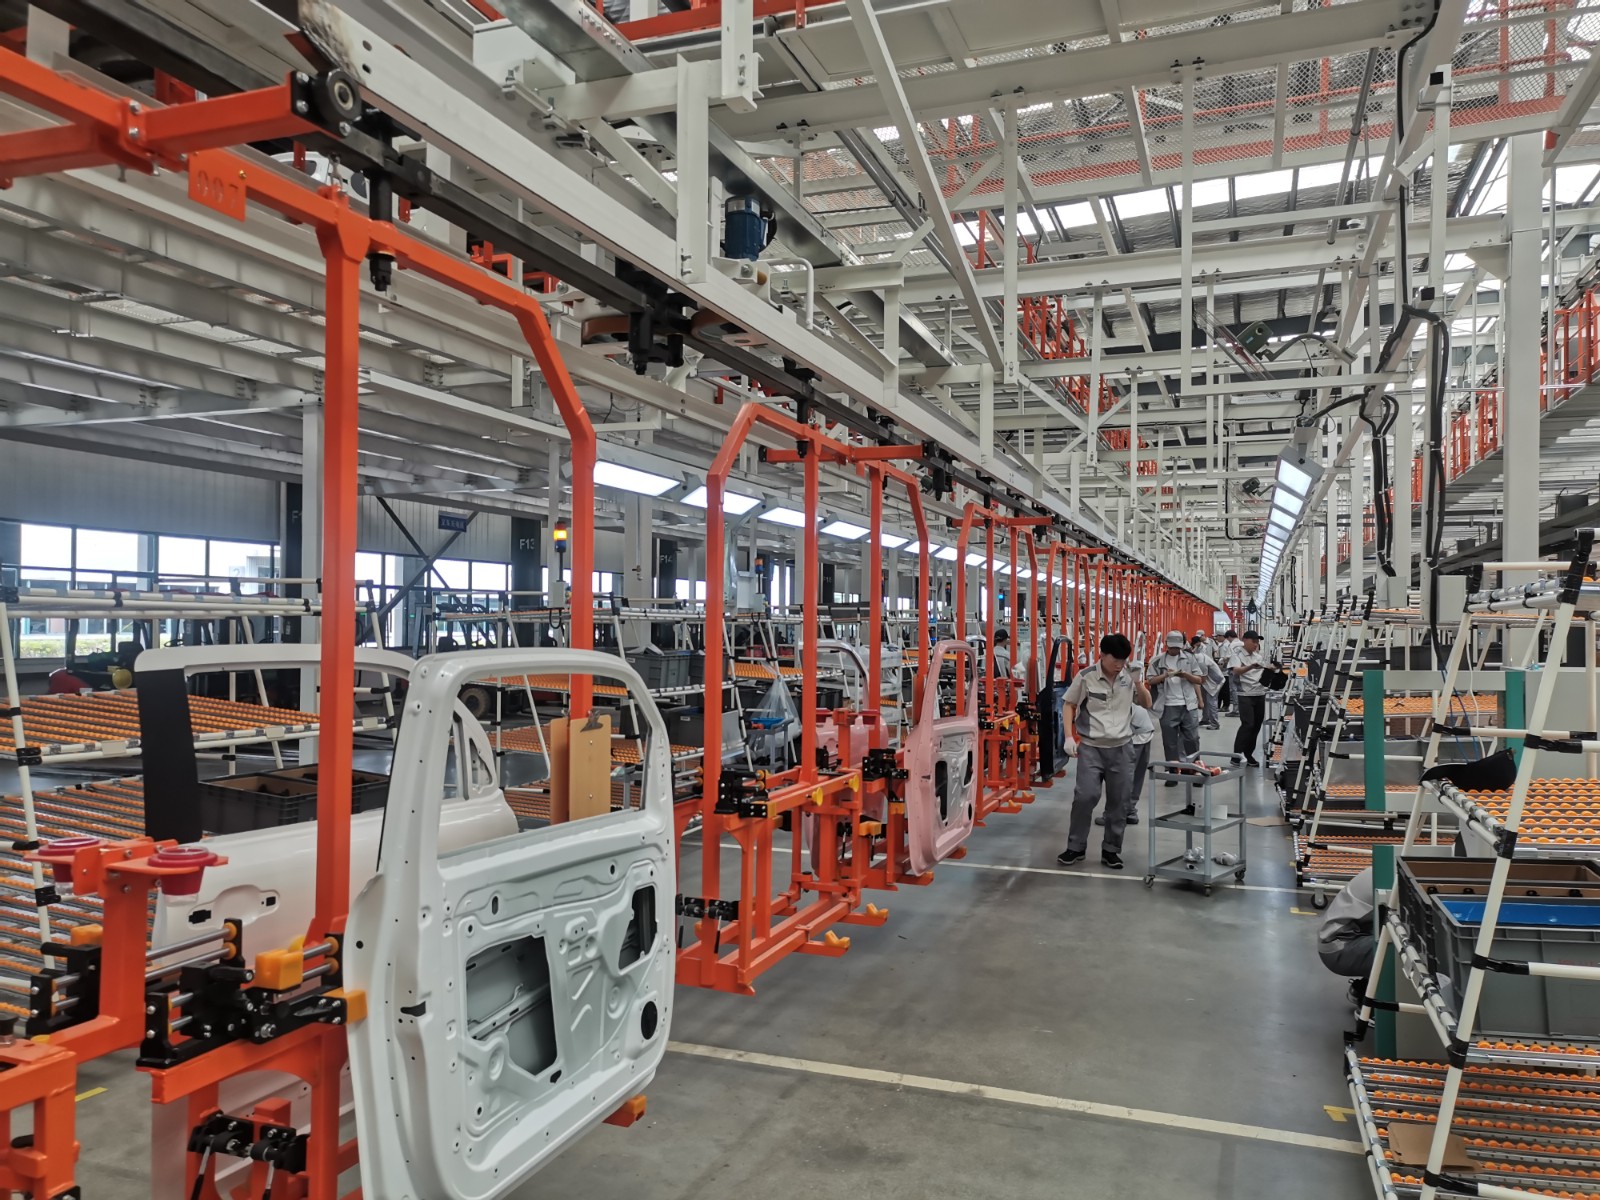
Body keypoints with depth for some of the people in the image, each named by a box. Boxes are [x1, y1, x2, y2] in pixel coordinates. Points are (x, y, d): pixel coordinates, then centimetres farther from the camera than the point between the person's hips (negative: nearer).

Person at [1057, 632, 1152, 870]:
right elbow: (1069, 705, 3)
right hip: (1091, 746, -3)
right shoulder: (1086, 677, -9)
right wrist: (1069, 736, -5)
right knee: (1085, 796, -11)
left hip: (1121, 748, 3)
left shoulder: (1129, 676, 0)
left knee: (1119, 801, 6)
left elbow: (1147, 704, 10)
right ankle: (1076, 847, 6)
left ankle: (1111, 850, 20)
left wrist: (1138, 683, -8)